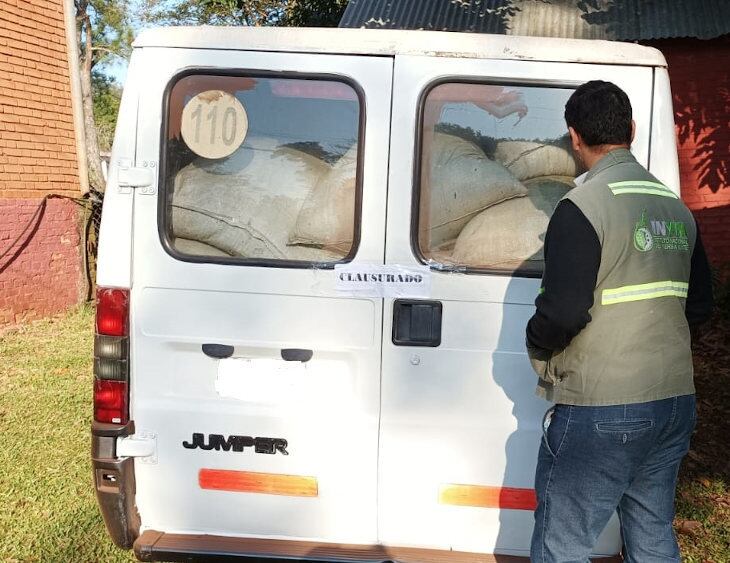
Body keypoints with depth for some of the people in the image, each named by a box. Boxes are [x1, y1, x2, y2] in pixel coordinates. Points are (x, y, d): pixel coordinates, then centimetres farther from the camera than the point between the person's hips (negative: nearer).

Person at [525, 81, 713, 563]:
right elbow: (700, 306, 14)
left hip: (601, 413, -8)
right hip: (675, 404, 8)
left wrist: (537, 350, -2)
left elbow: (563, 311, -21)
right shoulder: (676, 207, 9)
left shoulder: (583, 207, -15)